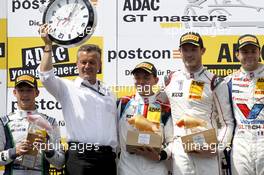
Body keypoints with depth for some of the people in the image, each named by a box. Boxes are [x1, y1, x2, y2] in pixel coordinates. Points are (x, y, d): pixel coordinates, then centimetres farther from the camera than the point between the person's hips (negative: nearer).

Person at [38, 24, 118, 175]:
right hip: (80, 156, -4)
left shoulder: (108, 93, 19)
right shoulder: (68, 88, 6)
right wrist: (48, 46, -10)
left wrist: (116, 153, 14)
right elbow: (46, 76, -11)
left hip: (107, 157, 4)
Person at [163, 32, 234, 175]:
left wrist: (218, 147, -12)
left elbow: (227, 122, 1)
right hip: (179, 150, 2)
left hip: (207, 151, -2)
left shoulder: (215, 83, 0)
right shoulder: (170, 81, 10)